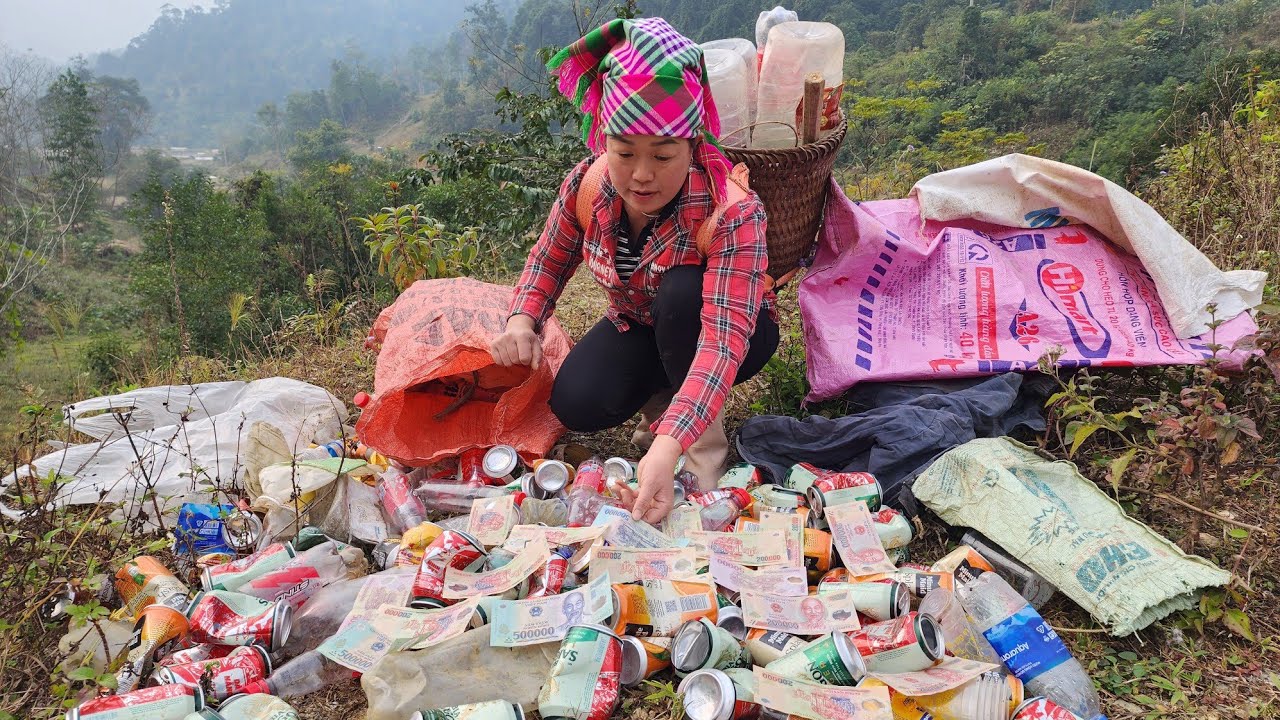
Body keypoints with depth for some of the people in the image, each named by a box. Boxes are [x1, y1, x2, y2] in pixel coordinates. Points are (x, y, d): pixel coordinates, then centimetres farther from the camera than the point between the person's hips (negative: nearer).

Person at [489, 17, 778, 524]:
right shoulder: (586, 187, -21)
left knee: (683, 290, -37)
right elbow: (550, 259, 0)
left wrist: (667, 447, -60)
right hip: (637, 327, 4)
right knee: (575, 405, -24)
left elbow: (724, 336, -47)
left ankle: (707, 439, -16)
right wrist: (522, 321, -22)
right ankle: (662, 396, 8)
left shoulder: (732, 212, -37)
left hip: (719, 330, -3)